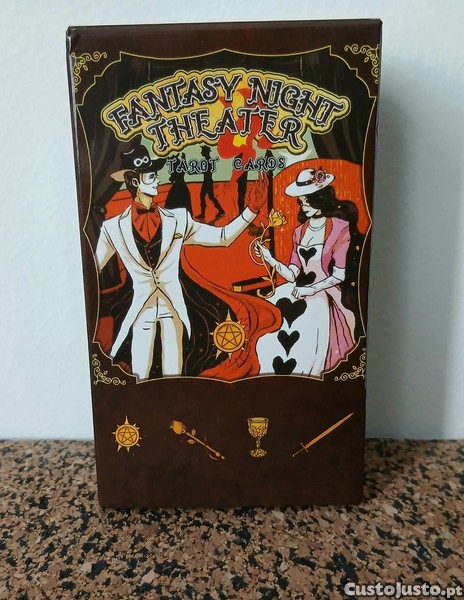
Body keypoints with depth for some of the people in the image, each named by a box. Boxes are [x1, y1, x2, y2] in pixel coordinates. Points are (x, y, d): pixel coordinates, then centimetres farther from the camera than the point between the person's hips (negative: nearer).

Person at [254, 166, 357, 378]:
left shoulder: (339, 228, -3)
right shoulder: (299, 232, 13)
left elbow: (339, 275, -7)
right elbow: (292, 275, 3)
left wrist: (310, 290, -14)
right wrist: (270, 259, -10)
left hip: (325, 292, -5)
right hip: (299, 289, 5)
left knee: (303, 329, -30)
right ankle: (272, 381, -5)